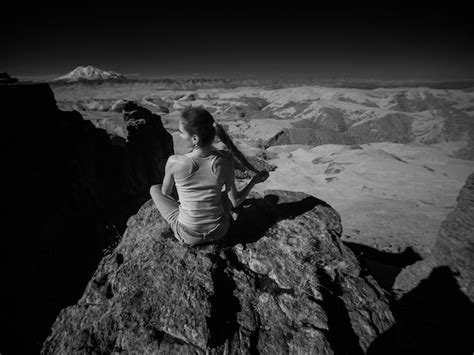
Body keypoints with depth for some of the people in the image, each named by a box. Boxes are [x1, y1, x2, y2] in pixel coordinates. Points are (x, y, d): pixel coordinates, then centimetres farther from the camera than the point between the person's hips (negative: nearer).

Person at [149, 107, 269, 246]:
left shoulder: (174, 162, -24)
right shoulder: (225, 161, -20)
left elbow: (165, 192, -4)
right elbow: (234, 202, -11)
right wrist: (255, 180, 3)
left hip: (188, 235, -1)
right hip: (219, 232, 2)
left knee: (154, 188, 21)